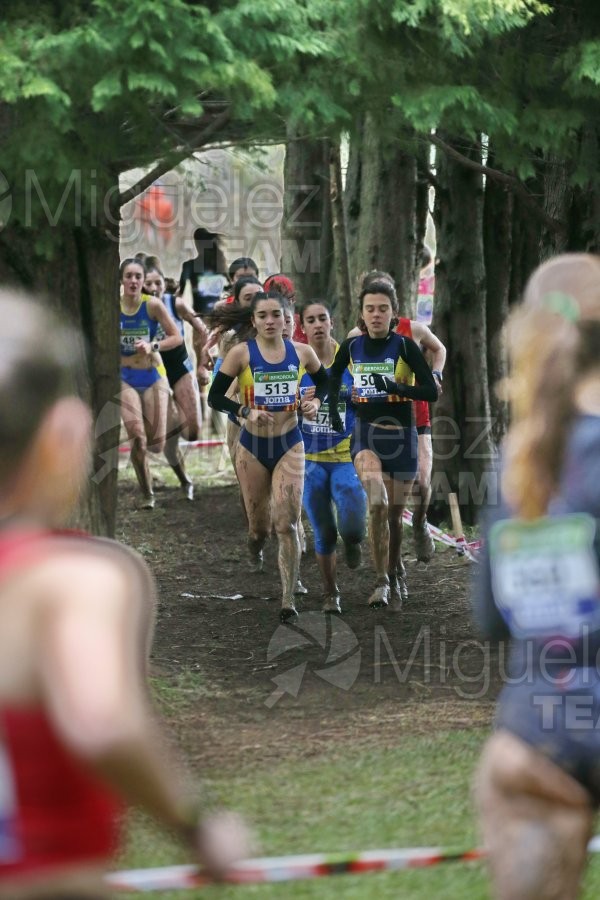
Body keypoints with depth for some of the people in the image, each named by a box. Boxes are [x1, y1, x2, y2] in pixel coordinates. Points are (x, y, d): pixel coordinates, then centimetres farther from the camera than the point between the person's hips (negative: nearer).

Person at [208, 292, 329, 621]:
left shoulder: (301, 353, 0)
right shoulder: (242, 353, -7)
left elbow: (324, 381, 18)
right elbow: (214, 396, -7)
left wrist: (316, 402, -3)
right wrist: (245, 411, -22)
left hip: (290, 446, 0)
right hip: (253, 446, 0)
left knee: (286, 524, -12)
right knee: (259, 525, 11)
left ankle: (288, 600, -11)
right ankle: (255, 545, 50)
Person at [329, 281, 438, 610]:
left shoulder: (404, 346, -8)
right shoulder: (351, 347, 0)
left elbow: (431, 391, -13)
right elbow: (334, 375, 21)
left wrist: (398, 388, -27)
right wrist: (333, 409, 9)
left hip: (401, 435, 0)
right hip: (366, 434, 0)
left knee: (394, 515, 11)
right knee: (377, 502, -25)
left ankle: (396, 573, 37)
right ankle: (383, 580, -21)